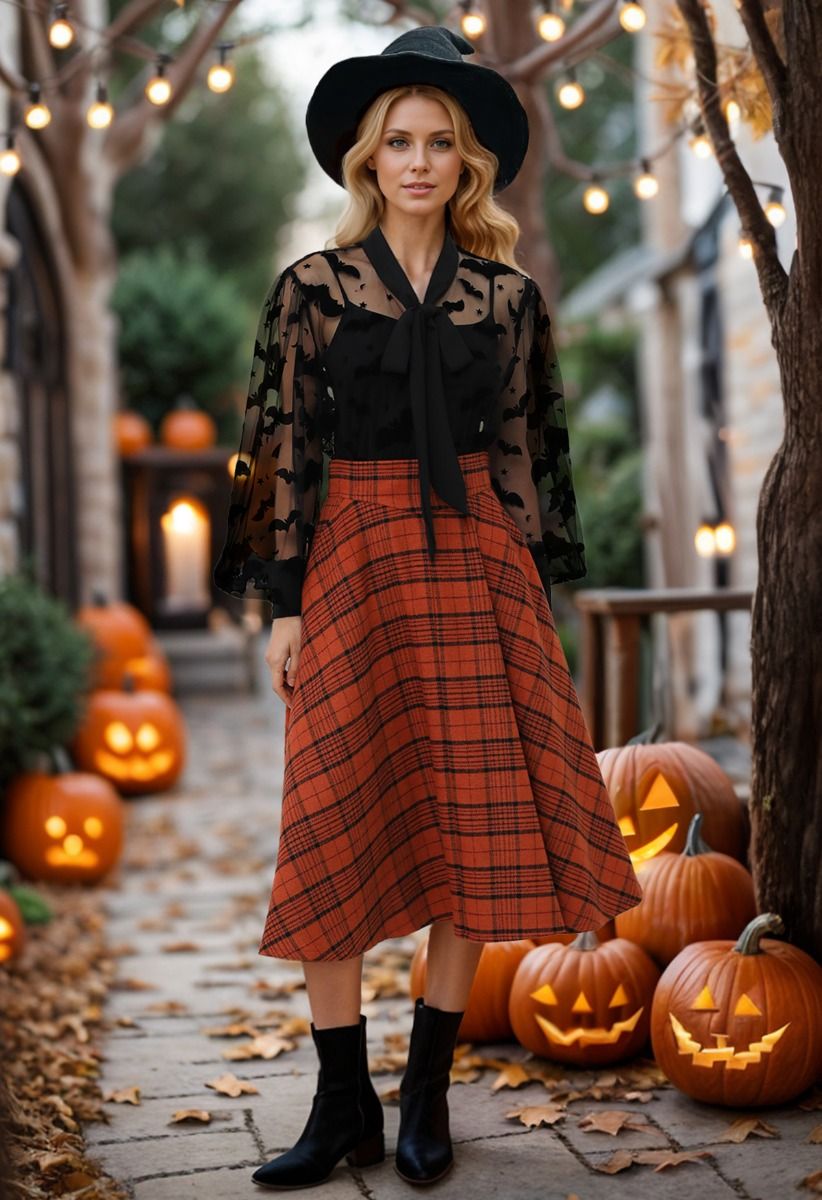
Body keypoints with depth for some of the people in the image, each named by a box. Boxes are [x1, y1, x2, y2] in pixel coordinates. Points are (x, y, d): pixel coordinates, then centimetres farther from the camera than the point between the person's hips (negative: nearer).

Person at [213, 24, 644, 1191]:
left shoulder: (509, 295, 8)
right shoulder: (312, 287, 3)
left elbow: (525, 450, 10)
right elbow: (284, 448, 0)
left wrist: (530, 584, 4)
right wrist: (286, 600, -5)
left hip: (478, 565, 2)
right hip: (352, 563, -2)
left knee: (479, 828, 0)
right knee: (338, 831, -2)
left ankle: (427, 1092, 13)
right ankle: (344, 1103, 9)